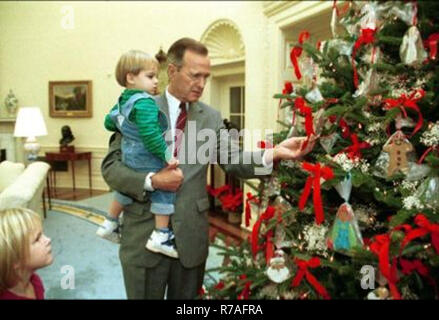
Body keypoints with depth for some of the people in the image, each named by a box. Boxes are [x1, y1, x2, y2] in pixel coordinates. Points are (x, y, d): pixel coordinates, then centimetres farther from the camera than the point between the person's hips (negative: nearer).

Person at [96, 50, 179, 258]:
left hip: (129, 159, 10)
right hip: (149, 161, -10)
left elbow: (109, 122, 22)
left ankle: (110, 224, 42)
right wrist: (166, 155, -25)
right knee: (164, 190, 1)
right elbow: (149, 133, -30)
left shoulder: (122, 101, 8)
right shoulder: (144, 102, -21)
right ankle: (161, 235, 5)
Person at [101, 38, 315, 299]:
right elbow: (110, 166, -6)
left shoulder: (211, 117, 3)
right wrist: (151, 181, -22)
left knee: (186, 298, 20)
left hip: (191, 236, 3)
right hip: (145, 234, -2)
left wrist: (274, 153, -25)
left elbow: (233, 159, -8)